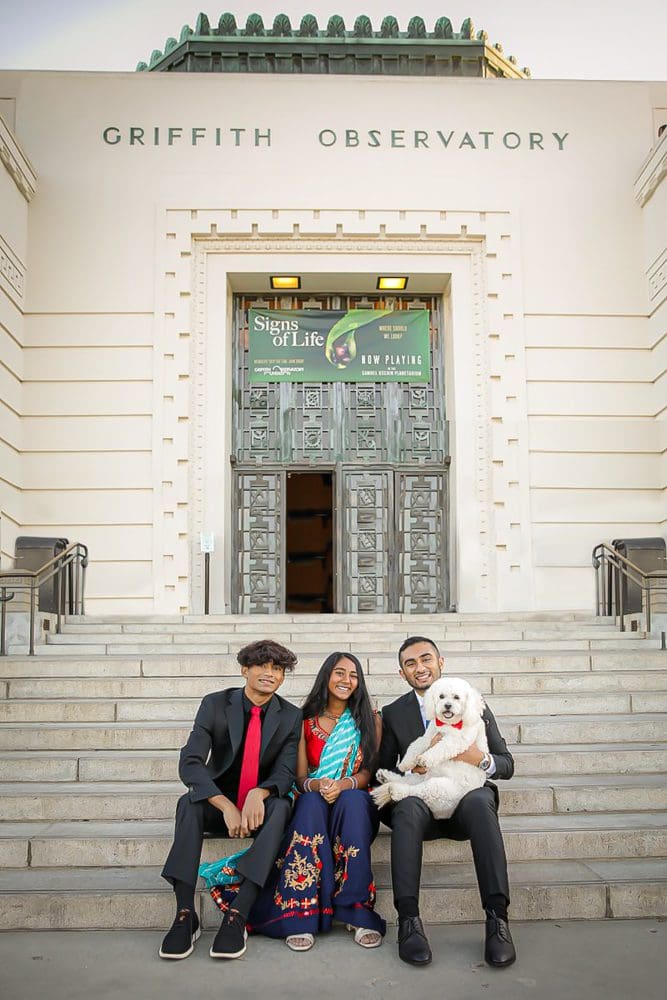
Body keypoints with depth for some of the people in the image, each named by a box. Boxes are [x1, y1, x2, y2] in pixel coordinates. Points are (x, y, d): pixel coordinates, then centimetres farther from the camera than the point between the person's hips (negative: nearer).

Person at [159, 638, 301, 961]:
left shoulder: (291, 716, -3)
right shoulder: (216, 704, -7)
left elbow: (285, 772, -9)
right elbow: (189, 763, -17)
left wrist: (259, 794, -34)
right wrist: (226, 806, -32)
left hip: (261, 804, 0)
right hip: (219, 804, 0)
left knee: (280, 807, -33)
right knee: (188, 802, -32)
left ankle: (237, 917, -37)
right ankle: (185, 915, -31)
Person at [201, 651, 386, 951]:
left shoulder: (369, 719, 6)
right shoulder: (306, 721, 7)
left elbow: (368, 771, -1)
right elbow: (300, 777, 2)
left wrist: (342, 785, -23)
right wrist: (317, 785, -22)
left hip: (355, 801, 0)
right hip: (313, 804, 0)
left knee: (351, 799, -36)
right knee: (312, 801, -36)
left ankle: (357, 911, -34)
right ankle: (302, 915, -38)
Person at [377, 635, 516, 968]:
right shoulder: (394, 713, 12)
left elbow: (506, 765, 8)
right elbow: (382, 771, 10)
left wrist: (482, 760, -15)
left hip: (466, 796, 0)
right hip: (419, 801, 1)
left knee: (479, 801, -36)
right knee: (407, 806, -35)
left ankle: (497, 919, -38)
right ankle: (408, 921, -39)